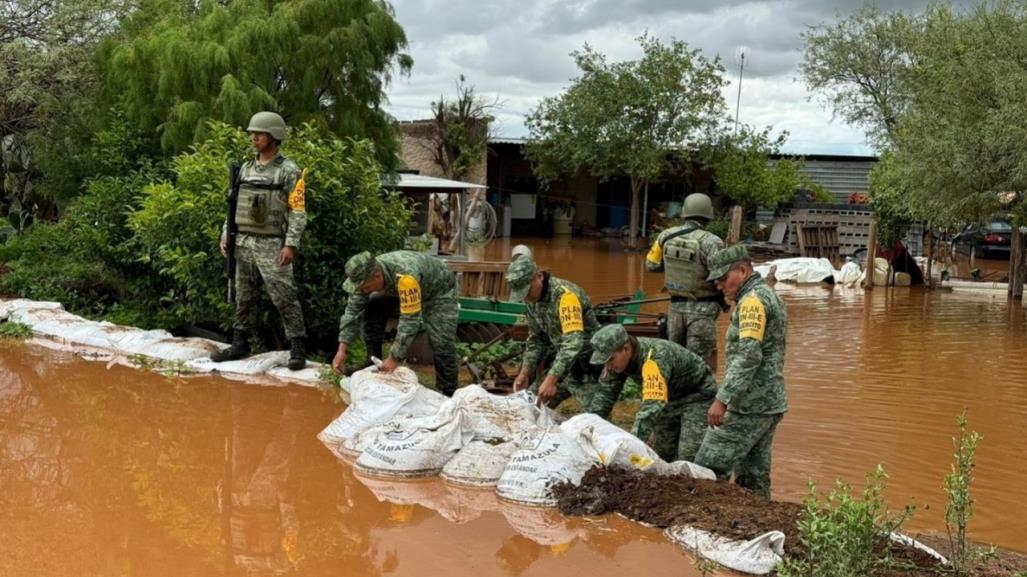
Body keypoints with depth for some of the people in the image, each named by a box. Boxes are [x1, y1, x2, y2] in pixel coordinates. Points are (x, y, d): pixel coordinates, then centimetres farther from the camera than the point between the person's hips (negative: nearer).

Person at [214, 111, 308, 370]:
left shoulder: (288, 171, -7)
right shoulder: (246, 168, 12)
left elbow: (298, 211, -12)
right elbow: (234, 204, 18)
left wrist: (291, 245, -19)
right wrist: (226, 233, 9)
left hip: (271, 245, -6)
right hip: (243, 243, 6)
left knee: (285, 298, -7)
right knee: (244, 297, 12)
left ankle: (298, 348, -2)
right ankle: (240, 344, 21)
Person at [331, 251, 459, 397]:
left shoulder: (405, 276, -44)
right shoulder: (366, 275, -22)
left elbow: (410, 321, -40)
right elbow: (353, 311, -16)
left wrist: (395, 358, -37)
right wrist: (342, 350, -22)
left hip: (438, 290, -7)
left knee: (441, 344, -21)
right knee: (371, 310, -10)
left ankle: (448, 395, -5)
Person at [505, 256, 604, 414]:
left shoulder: (565, 294, -24)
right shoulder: (531, 299, 2)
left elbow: (573, 342, -33)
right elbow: (536, 339, 13)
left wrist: (551, 380, -38)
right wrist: (525, 373, 4)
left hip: (587, 366, -8)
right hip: (562, 361, 8)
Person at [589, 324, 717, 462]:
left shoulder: (655, 358, -39)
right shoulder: (618, 357, -15)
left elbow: (652, 406, -47)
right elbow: (605, 393, -5)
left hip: (698, 395, -8)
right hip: (671, 397, 8)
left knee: (687, 457, -18)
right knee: (661, 452, 7)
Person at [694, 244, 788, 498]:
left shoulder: (753, 299, -13)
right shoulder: (770, 296, 19)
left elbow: (748, 355, -24)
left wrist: (722, 399, -27)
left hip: (750, 406, -10)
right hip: (770, 403, 10)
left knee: (707, 468, -7)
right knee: (754, 477, 11)